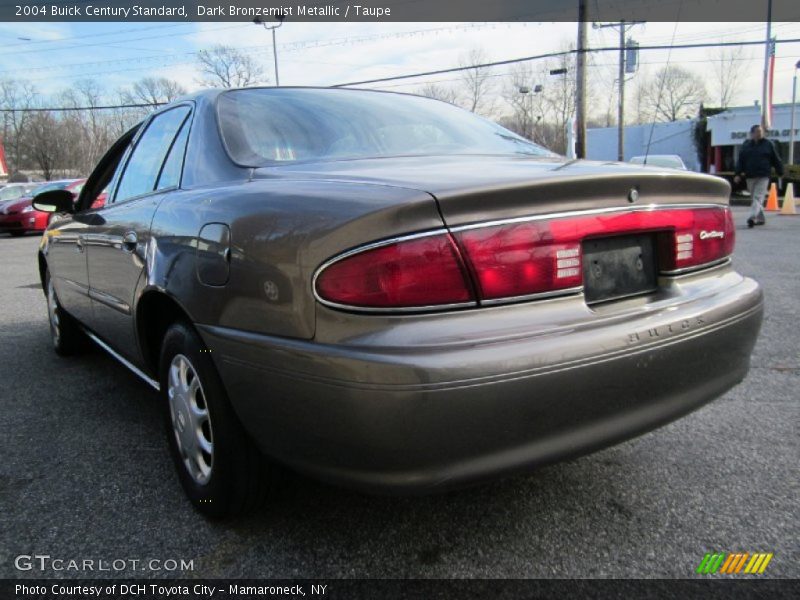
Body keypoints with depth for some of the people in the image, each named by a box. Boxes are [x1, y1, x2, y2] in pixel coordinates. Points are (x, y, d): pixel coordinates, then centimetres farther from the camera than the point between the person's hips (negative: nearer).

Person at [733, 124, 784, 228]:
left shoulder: (768, 144, 3)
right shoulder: (746, 145, 8)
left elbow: (776, 160, 8)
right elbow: (740, 161, 7)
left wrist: (780, 173, 10)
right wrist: (738, 174, -3)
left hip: (763, 177, -4)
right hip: (750, 177, 4)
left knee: (758, 197, -15)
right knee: (754, 198, 10)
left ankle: (752, 217, -28)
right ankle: (761, 218, 23)